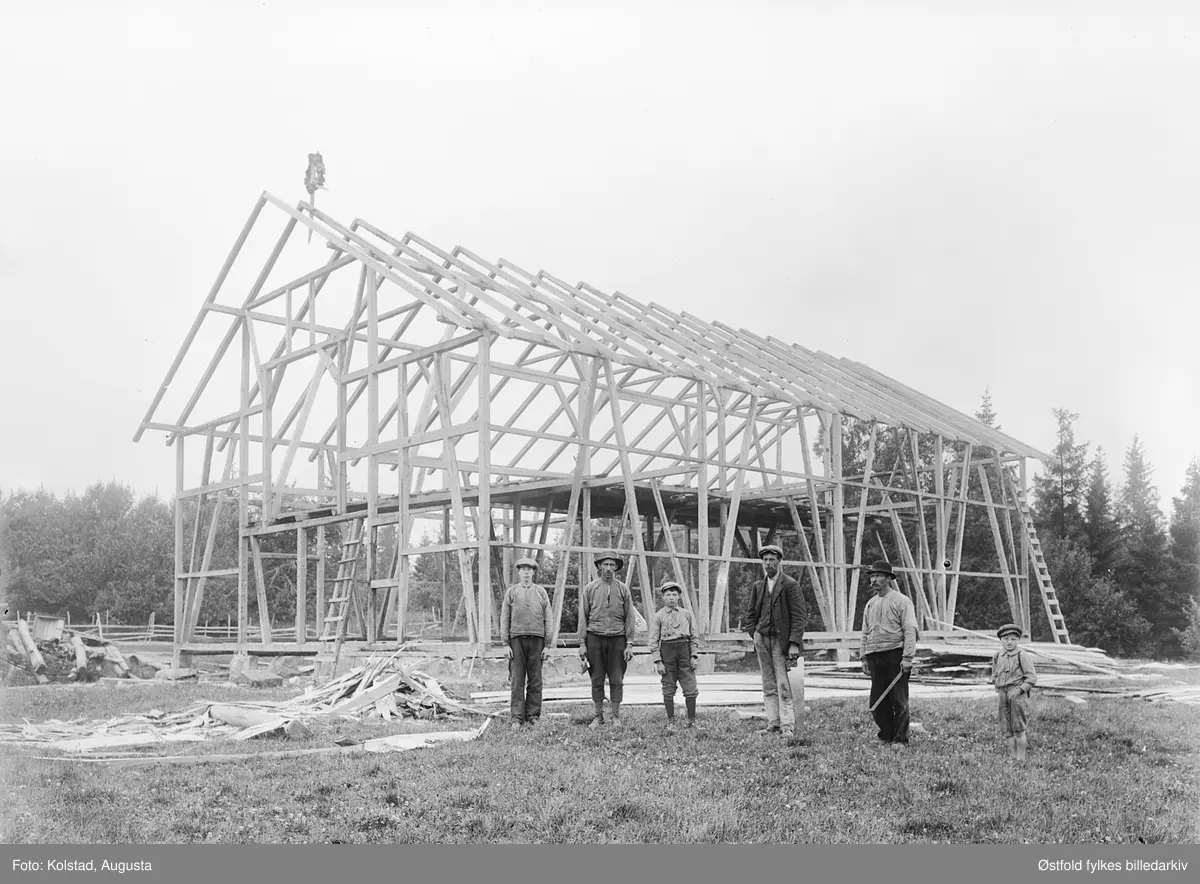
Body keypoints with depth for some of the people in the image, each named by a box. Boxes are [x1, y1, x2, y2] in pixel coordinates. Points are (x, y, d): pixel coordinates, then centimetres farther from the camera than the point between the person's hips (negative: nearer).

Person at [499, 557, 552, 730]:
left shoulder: (541, 593, 9)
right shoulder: (511, 592, 8)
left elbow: (548, 620, 7)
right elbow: (504, 619, 6)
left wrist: (547, 645, 1)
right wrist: (505, 644, -2)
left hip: (537, 640, 1)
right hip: (517, 639, -1)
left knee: (535, 681, 2)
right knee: (517, 681, -3)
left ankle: (533, 716, 8)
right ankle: (517, 718, -1)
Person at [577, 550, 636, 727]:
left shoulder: (623, 589, 7)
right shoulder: (589, 589, 5)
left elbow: (630, 618, 7)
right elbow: (583, 617, 6)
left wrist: (629, 644, 0)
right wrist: (582, 643, 0)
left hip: (617, 639, 0)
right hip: (594, 638, 0)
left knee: (617, 679, 0)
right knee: (597, 680, 2)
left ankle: (616, 716, 8)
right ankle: (598, 716, 11)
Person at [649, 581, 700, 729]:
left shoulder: (686, 614, 8)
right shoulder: (658, 616, 3)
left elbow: (694, 636, 10)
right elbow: (653, 641, 1)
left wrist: (694, 656, 0)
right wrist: (658, 661, -6)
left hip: (684, 649, 1)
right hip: (667, 650, -1)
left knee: (690, 687, -1)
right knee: (668, 689, 4)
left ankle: (692, 720, 11)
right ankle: (670, 721, 15)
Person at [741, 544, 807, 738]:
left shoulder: (790, 585, -4)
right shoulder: (758, 586, 13)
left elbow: (800, 616, -8)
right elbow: (749, 613, 22)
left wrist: (794, 643, -15)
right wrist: (754, 633, 9)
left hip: (781, 640, -5)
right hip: (762, 639, 5)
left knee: (783, 686, -7)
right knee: (768, 685, 7)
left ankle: (788, 726, -4)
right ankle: (773, 724, 12)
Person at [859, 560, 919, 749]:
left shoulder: (901, 601, -2)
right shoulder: (870, 604, 17)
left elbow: (910, 631, -9)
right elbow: (865, 633, 20)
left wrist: (907, 658, -16)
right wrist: (863, 657, 12)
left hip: (895, 655, -6)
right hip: (875, 658, 6)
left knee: (899, 701, -4)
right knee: (877, 701, 5)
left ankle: (900, 740, 2)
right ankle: (885, 736, 17)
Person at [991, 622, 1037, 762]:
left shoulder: (1021, 656, -8)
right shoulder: (998, 656, 9)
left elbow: (1032, 677, -10)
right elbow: (994, 675, 23)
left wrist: (1020, 690, -17)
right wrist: (997, 690, 12)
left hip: (1017, 692, -6)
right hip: (1003, 693, 6)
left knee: (1018, 728, -2)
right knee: (1007, 729, 9)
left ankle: (1021, 759, 6)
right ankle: (1012, 757, 18)